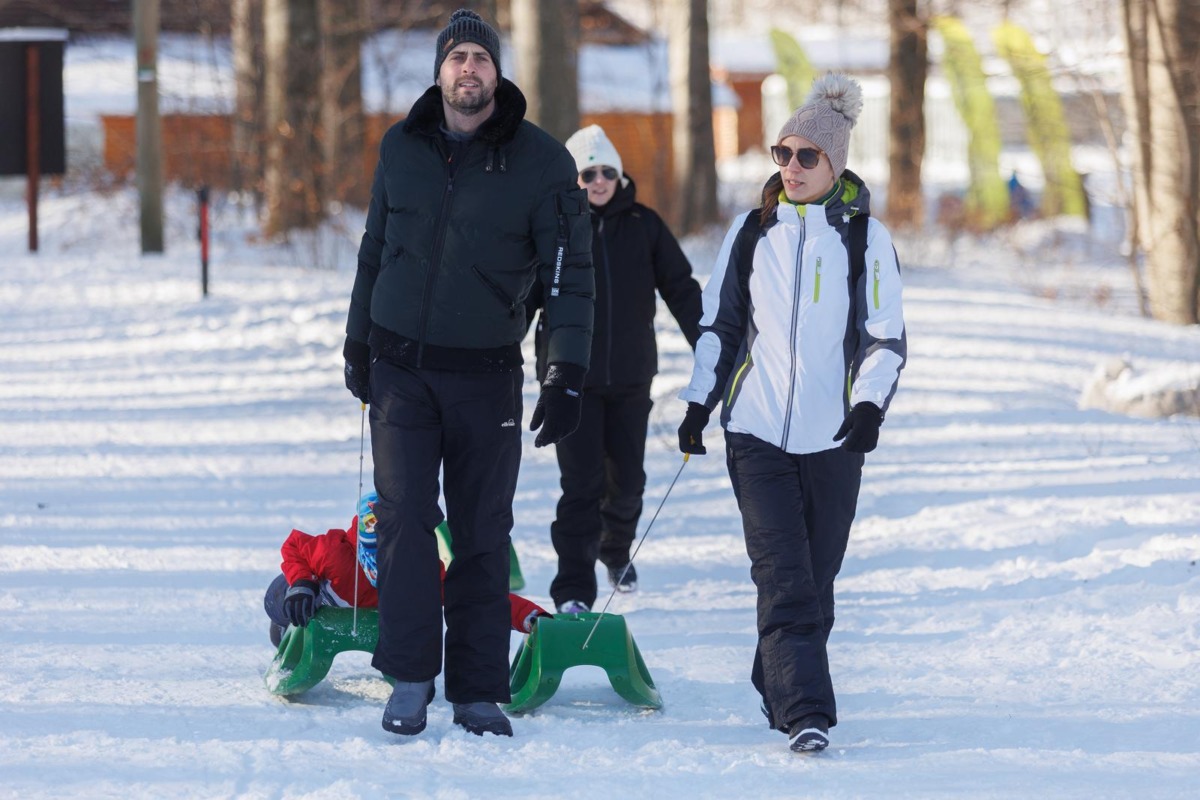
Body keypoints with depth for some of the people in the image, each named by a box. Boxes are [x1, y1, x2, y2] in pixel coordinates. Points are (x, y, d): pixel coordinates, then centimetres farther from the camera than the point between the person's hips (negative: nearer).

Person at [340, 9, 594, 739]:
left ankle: (479, 691, 10)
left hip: (486, 376, -2)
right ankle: (411, 679, -5)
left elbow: (570, 271, -5)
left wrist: (568, 374, -12)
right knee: (405, 517, -10)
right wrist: (359, 342, 20)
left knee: (484, 535, 3)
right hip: (401, 369, 2)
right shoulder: (403, 148, 5)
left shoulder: (540, 161, -5)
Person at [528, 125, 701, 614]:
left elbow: (681, 289, 7)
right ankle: (574, 590, -7)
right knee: (582, 483, -9)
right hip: (572, 377, -3)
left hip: (631, 376, 3)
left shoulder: (644, 226, 4)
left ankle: (616, 550, 40)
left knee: (627, 480, 11)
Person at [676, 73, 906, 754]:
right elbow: (719, 325, 17)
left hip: (832, 438, 0)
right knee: (784, 577, -11)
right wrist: (700, 403, 8)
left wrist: (870, 404, -13)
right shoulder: (753, 232, 10)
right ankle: (806, 714, -18)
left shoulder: (865, 238, 3)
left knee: (816, 581, 6)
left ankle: (777, 688, 24)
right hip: (756, 431, 0)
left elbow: (888, 338, 2)